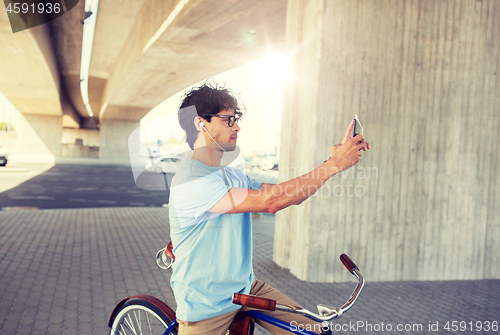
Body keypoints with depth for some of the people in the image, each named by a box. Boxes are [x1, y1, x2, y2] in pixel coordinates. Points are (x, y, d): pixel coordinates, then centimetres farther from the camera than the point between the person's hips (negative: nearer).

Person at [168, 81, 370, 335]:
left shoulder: (233, 176, 5)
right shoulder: (190, 182, -24)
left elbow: (290, 196, 0)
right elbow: (269, 202, -32)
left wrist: (336, 158, -10)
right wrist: (335, 164, -27)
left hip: (247, 289, 7)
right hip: (205, 309, -7)